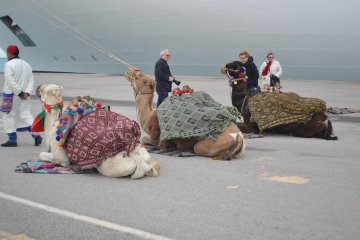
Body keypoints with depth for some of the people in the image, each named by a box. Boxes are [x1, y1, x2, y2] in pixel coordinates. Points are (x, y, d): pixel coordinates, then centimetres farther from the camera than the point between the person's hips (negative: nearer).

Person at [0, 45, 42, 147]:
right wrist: (26, 92, -3)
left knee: (9, 116, 6)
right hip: (24, 97, 6)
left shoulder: (9, 64, -12)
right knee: (25, 114, 10)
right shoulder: (26, 65, 11)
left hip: (11, 95, -6)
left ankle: (12, 139, 6)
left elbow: (11, 81, -20)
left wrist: (19, 92, -15)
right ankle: (36, 135, -5)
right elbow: (31, 80, 7)